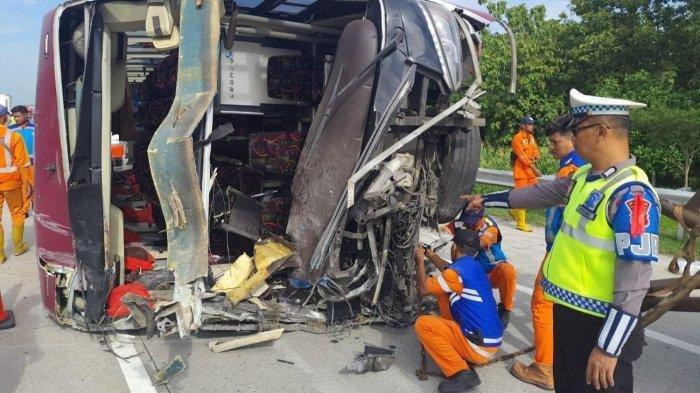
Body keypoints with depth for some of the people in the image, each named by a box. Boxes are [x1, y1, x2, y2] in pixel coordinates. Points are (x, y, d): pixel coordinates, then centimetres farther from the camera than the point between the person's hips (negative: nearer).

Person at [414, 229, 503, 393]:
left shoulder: (458, 270, -19)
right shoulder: (473, 266, 8)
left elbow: (423, 289, -10)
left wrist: (420, 260, 3)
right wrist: (429, 254, 37)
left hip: (480, 347, -9)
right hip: (492, 339, 9)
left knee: (422, 324, -10)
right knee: (442, 292, 15)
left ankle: (461, 373, -14)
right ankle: (460, 354, 14)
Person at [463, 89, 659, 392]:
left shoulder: (632, 194, -23)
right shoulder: (584, 176, 5)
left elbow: (634, 281, -25)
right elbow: (541, 194, 21)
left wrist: (608, 347, -24)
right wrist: (486, 200, 27)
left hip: (600, 324, -8)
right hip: (567, 310, 9)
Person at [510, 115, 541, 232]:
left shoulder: (531, 137, 13)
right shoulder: (517, 138, -13)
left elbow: (536, 151, 17)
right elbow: (522, 156, -19)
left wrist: (534, 158, -6)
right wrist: (534, 168, -23)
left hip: (531, 171, 8)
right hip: (521, 171, -8)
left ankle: (515, 211, 33)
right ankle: (521, 223, 1)